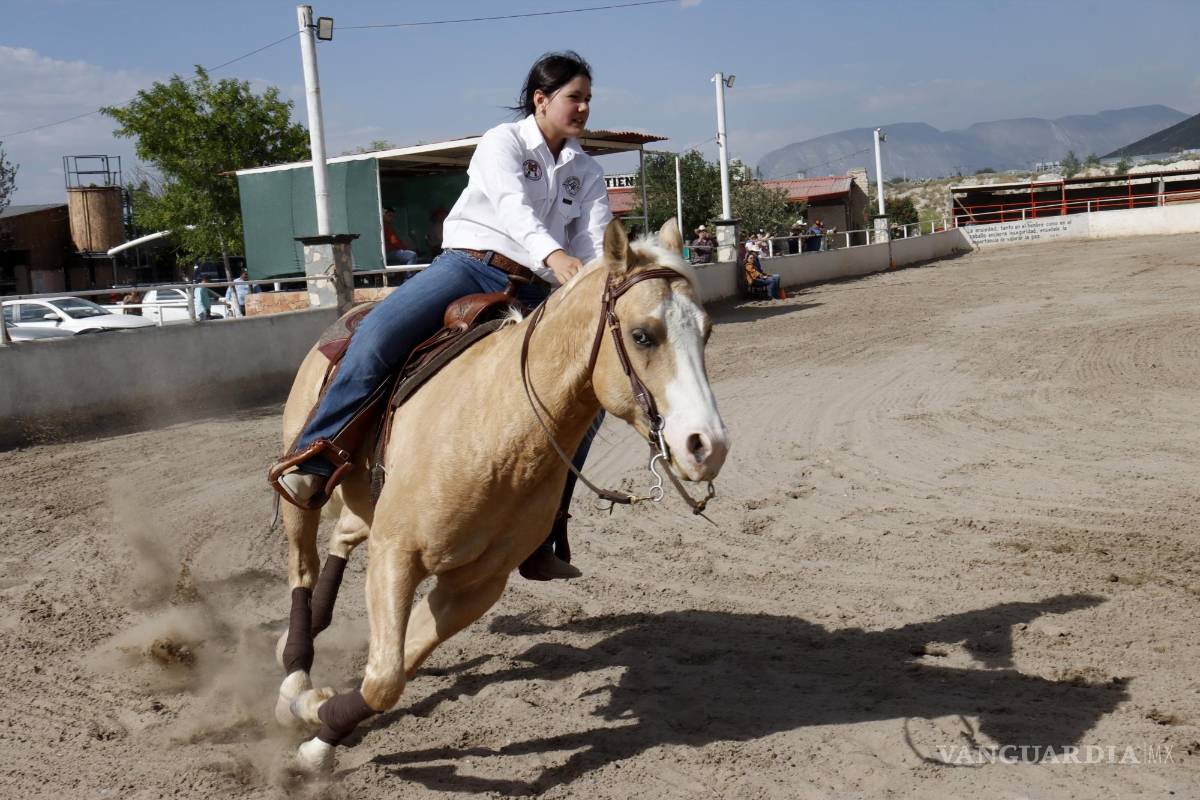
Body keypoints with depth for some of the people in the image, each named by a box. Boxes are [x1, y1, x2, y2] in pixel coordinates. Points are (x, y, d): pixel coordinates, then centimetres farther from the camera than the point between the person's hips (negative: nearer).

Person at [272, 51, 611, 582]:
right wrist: (554, 254, -38)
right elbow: (513, 208, -18)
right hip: (470, 264, -4)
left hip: (535, 292, 5)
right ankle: (314, 456, -18)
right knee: (378, 334, -30)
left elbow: (597, 240, 4)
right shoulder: (503, 142, 2)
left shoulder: (587, 173, 17)